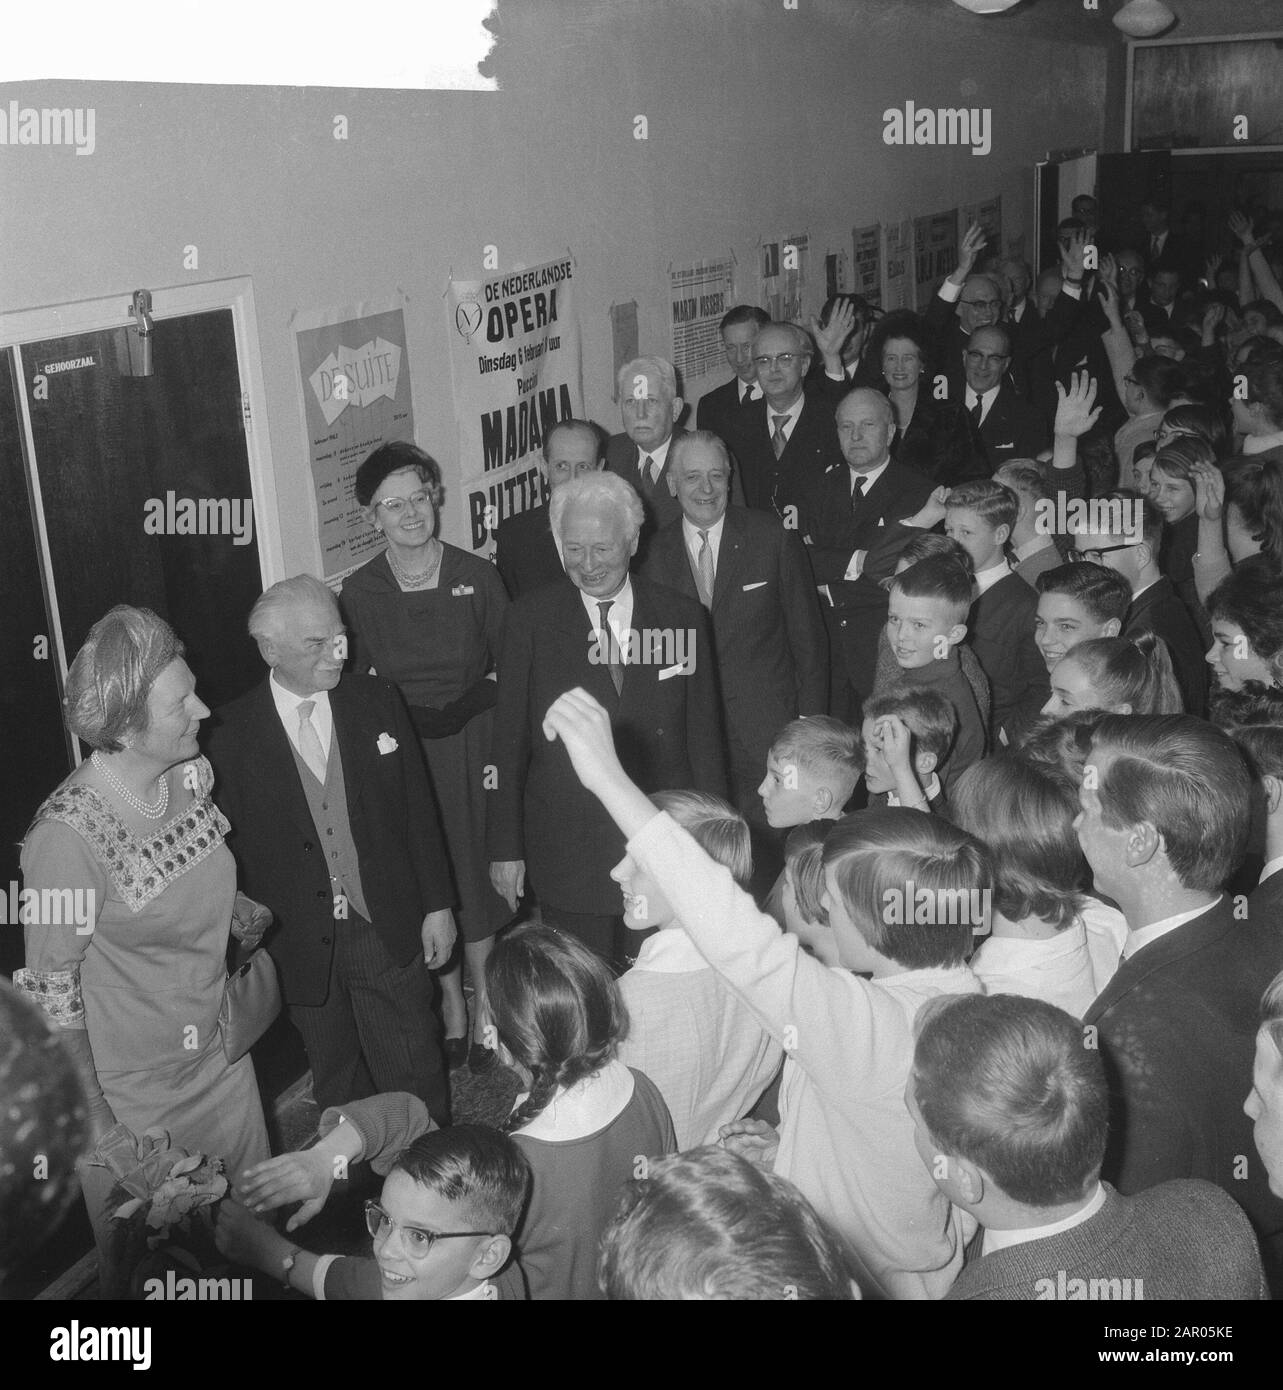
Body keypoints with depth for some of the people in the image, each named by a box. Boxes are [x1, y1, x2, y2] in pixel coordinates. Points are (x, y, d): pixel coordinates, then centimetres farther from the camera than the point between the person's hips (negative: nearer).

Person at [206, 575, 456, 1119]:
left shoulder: (378, 700, -2)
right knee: (336, 1086, 17)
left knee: (416, 1083, 10)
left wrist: (438, 906, 2)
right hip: (301, 946, -1)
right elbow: (232, 846, -2)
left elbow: (418, 808, 2)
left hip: (389, 931, 1)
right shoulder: (233, 734, -8)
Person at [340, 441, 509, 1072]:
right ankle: (451, 1005, 30)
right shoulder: (359, 591, -4)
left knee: (476, 873, 6)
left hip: (470, 747, -1)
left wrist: (467, 705, -7)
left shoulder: (477, 577, -6)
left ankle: (486, 1006, 26)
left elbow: (507, 666, 4)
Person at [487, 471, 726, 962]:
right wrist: (505, 847, 0)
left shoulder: (683, 618, 2)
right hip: (567, 855, -1)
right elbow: (509, 741, 1)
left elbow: (704, 737, 6)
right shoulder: (530, 620, -2)